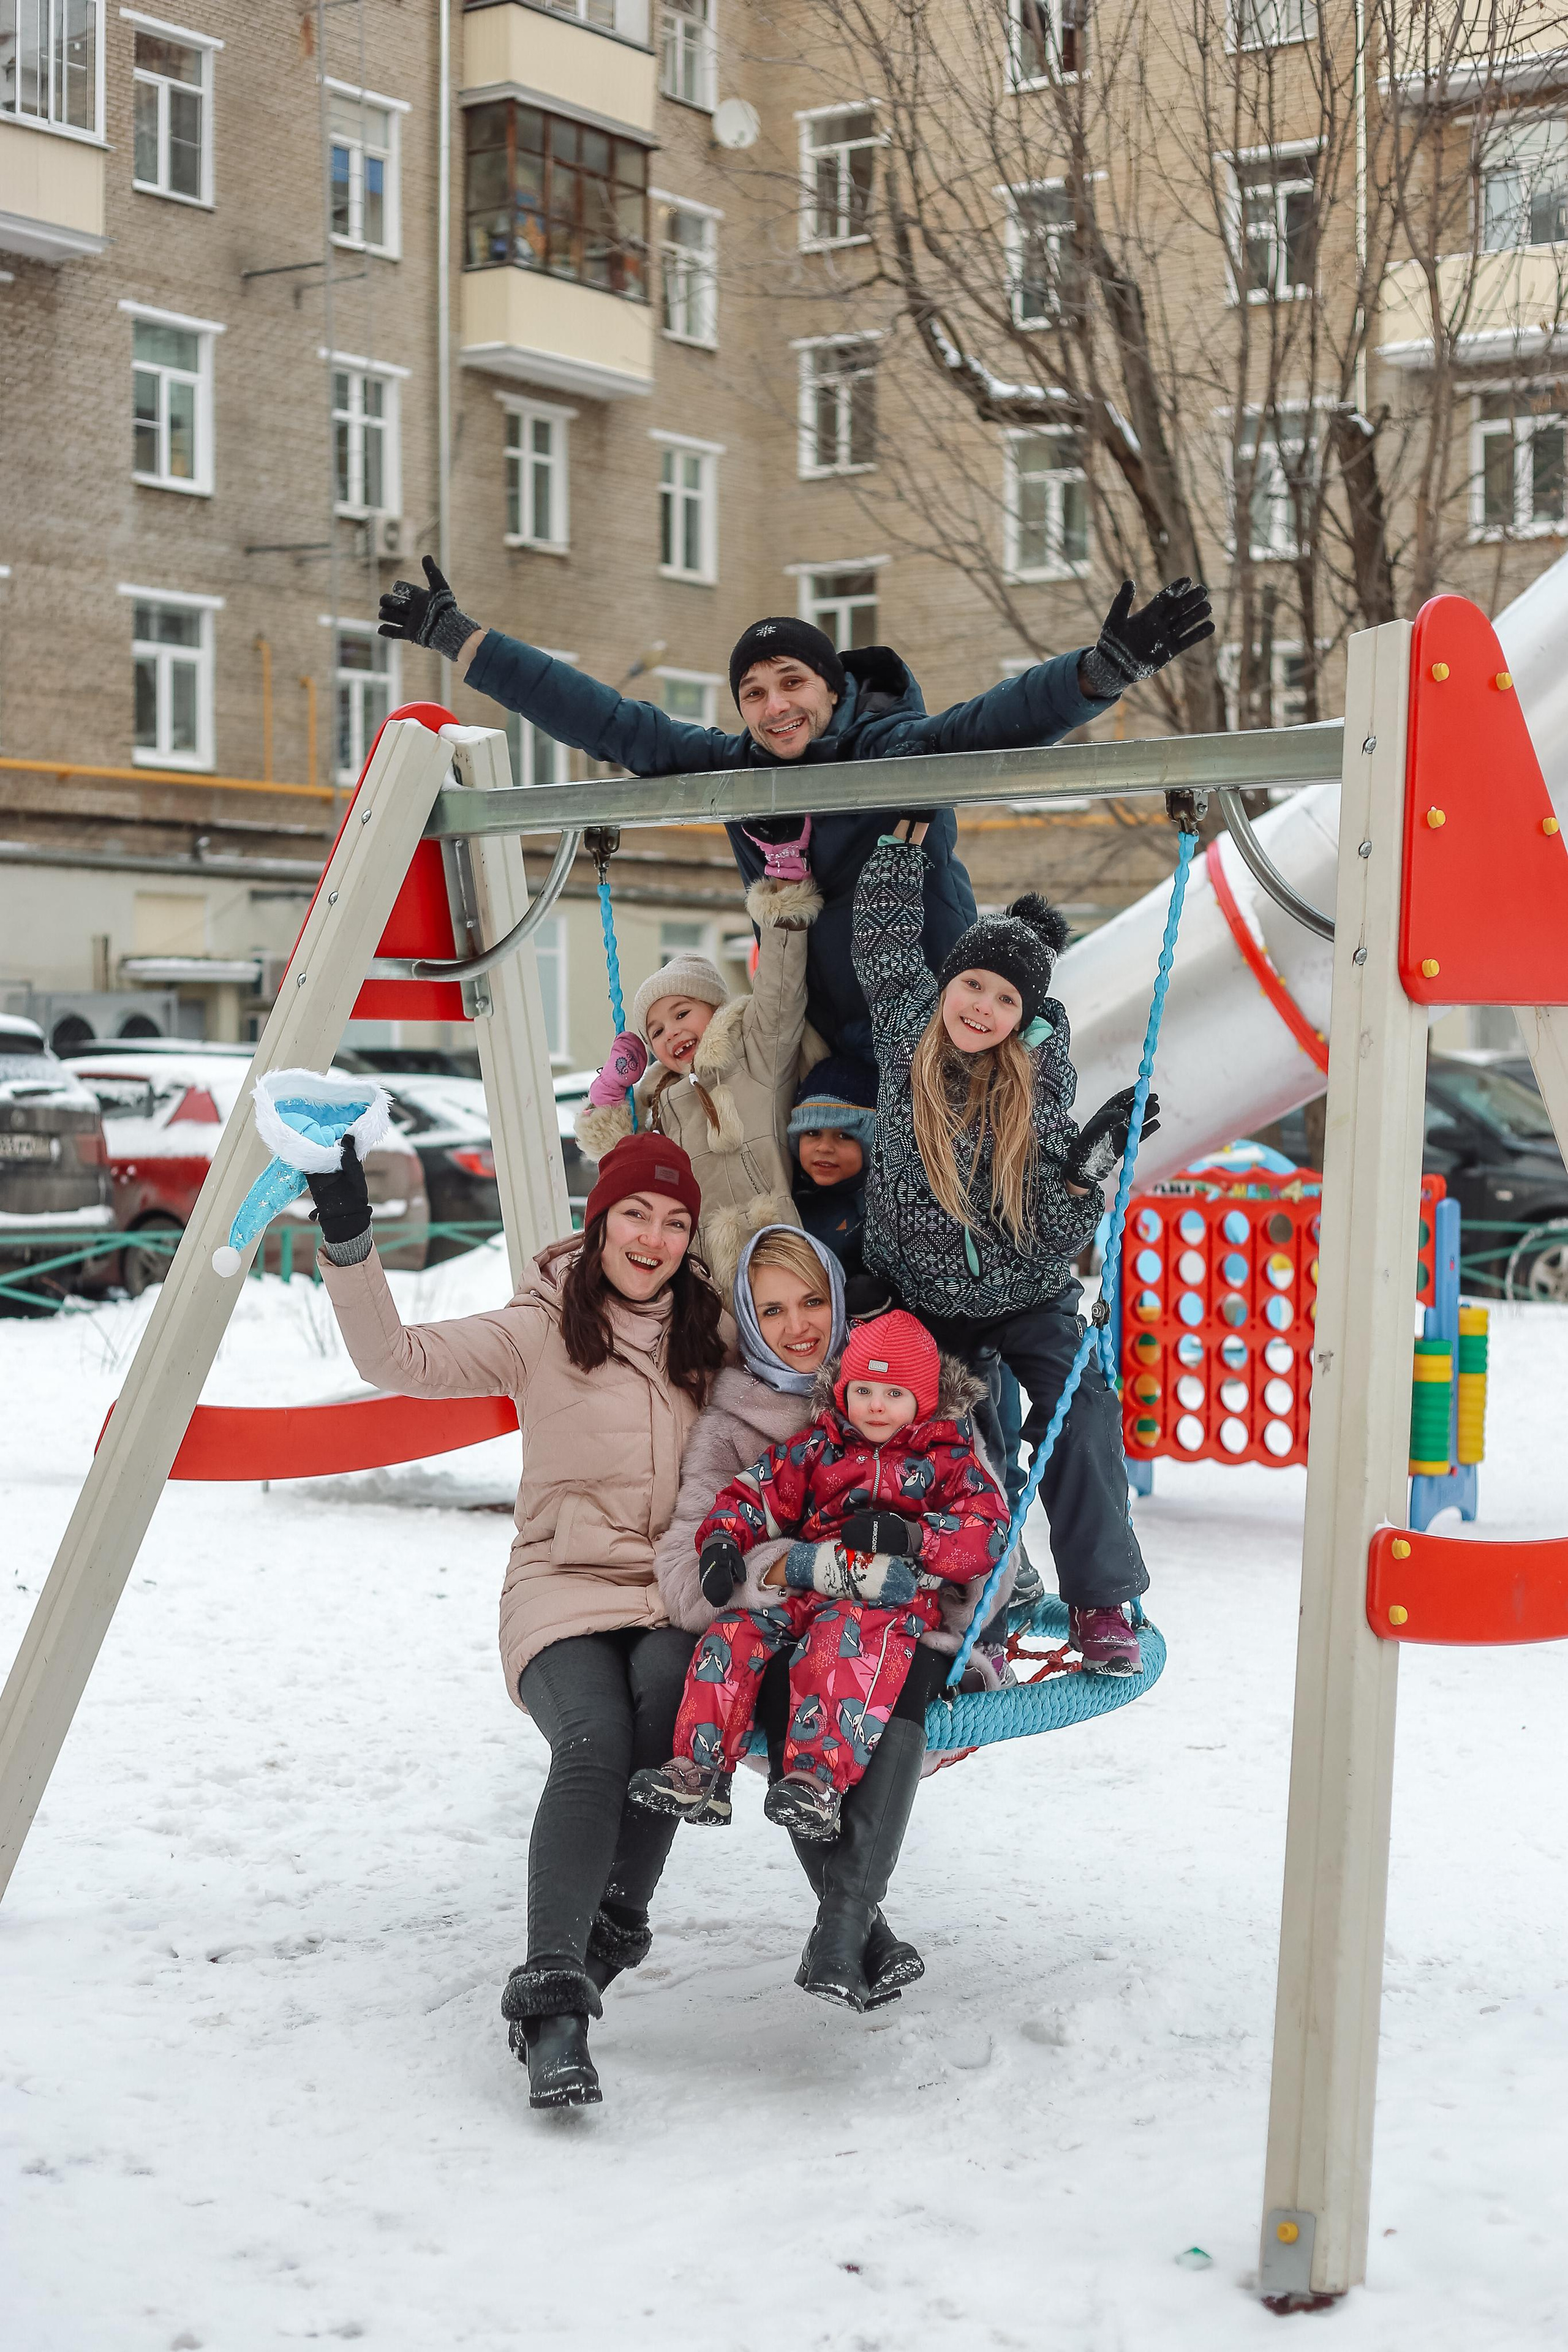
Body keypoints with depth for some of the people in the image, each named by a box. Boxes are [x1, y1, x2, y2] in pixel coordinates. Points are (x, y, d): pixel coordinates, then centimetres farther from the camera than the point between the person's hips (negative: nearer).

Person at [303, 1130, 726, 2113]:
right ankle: (552, 2004, -31)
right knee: (594, 1741, -31)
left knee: (668, 1694, -33)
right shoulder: (539, 1331, 2)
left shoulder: (713, 1332, 11)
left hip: (682, 1596, 2)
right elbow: (397, 1356, -11)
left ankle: (613, 1928, -22)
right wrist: (349, 1239, -22)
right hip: (565, 1588, -2)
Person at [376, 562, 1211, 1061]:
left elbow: (1000, 721, -31)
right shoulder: (731, 768, 0)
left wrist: (1108, 666, -49)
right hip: (820, 1048, 5)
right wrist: (457, 639, 6)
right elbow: (603, 720, 4)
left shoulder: (898, 752, -15)